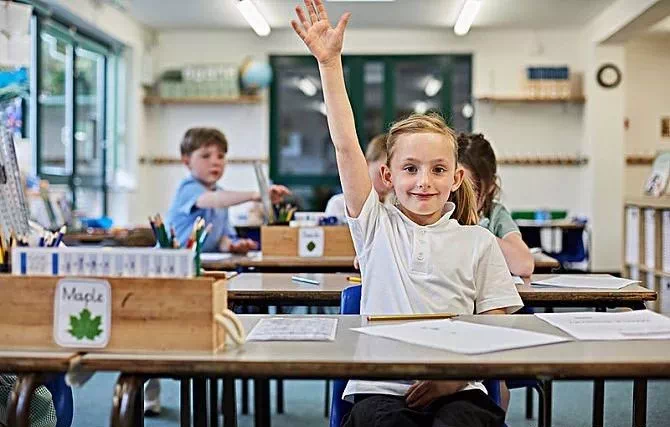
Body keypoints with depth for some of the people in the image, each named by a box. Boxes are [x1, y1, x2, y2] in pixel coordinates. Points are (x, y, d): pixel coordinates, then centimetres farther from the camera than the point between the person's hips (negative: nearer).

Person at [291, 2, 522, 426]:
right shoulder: (377, 226, 10)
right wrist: (330, 62, 0)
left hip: (456, 391, 0)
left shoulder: (479, 243, 8)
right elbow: (346, 145, 4)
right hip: (381, 388, 0)